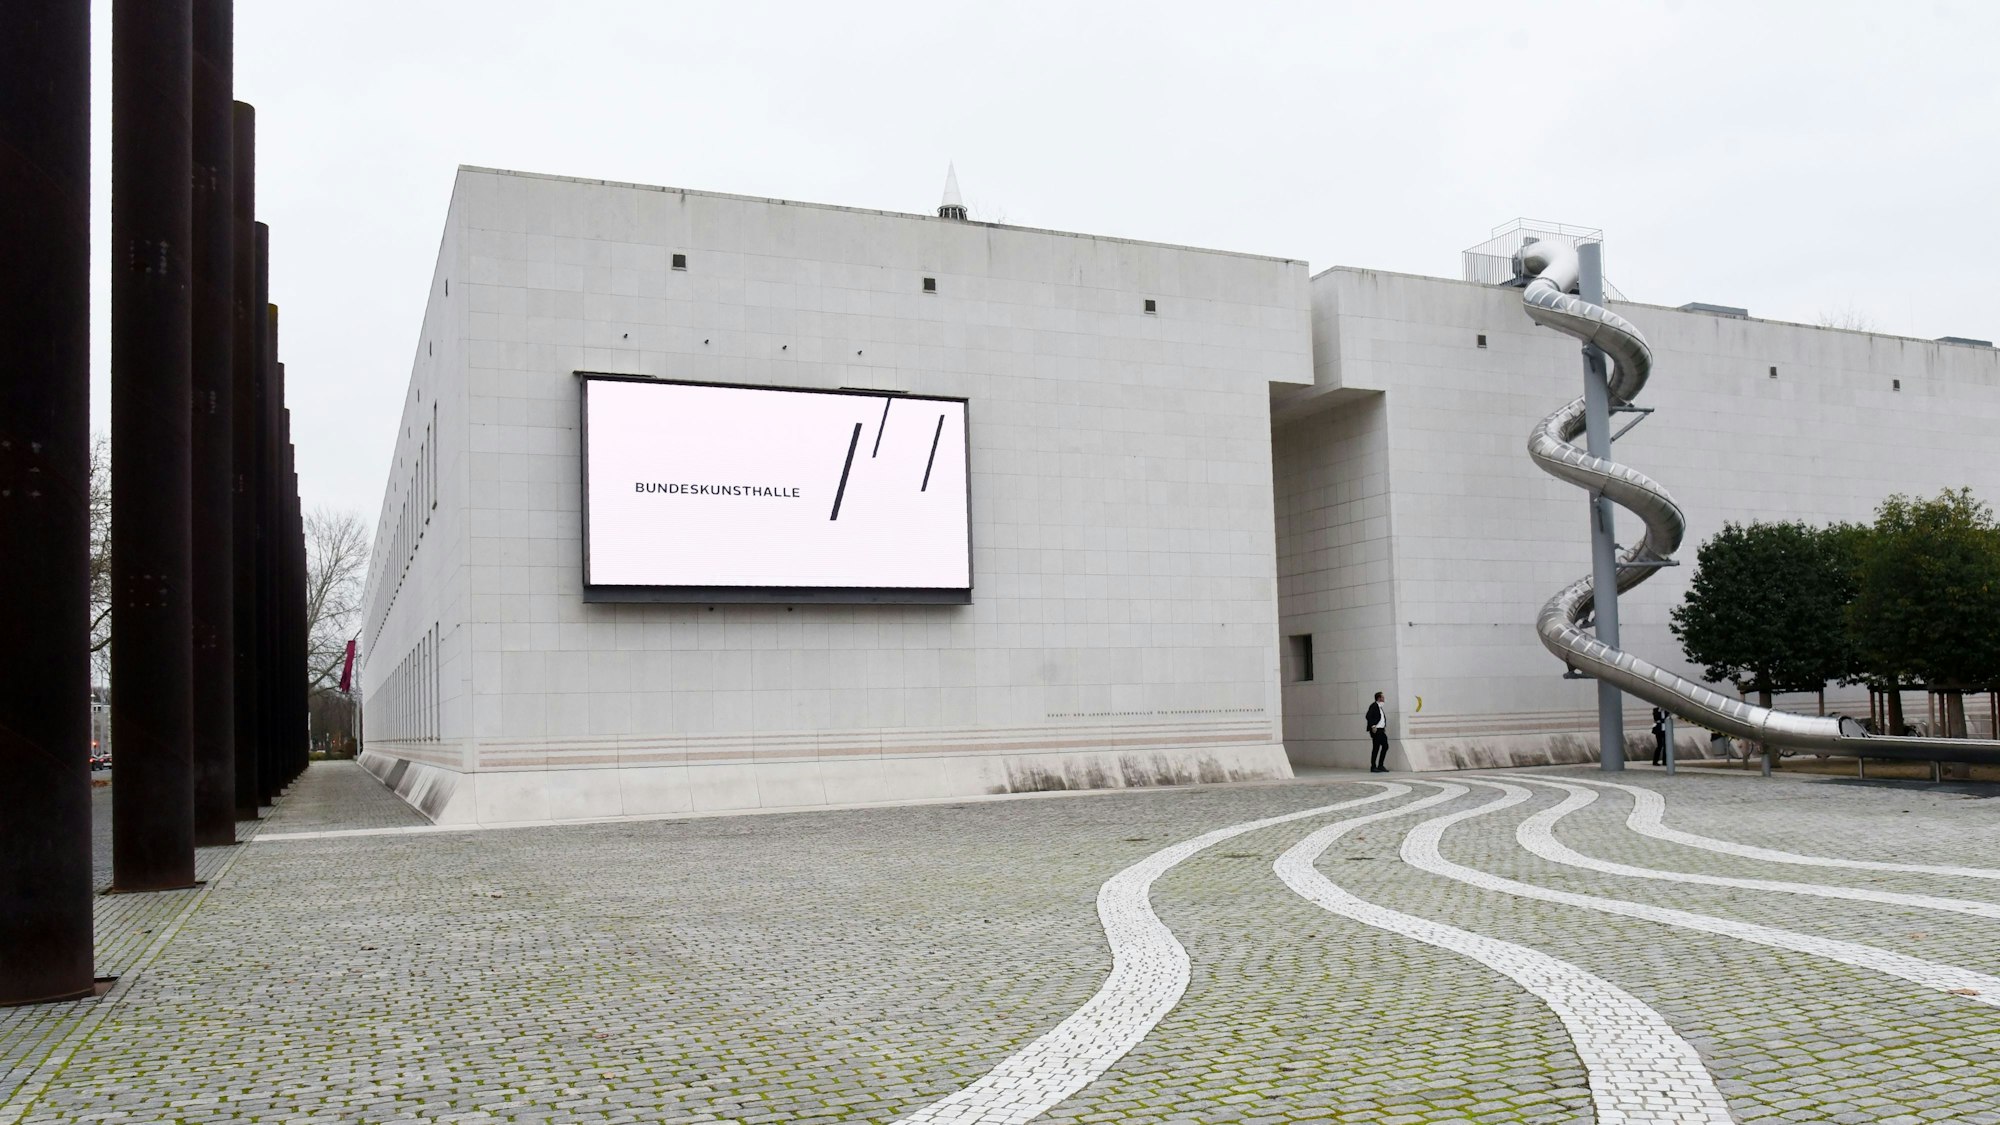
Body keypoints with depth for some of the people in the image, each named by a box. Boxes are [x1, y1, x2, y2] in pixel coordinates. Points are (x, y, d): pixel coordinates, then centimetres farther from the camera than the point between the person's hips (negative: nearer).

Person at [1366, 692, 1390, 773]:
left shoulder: (1379, 706, 18)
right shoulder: (1374, 706, -10)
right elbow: (1368, 716, -18)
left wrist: (1384, 726, 10)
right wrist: (1373, 726, -22)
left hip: (1381, 730, 9)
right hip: (1376, 730, -9)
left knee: (1385, 746, 6)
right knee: (1376, 748, -5)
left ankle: (1380, 765, 13)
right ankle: (1373, 767, 1)